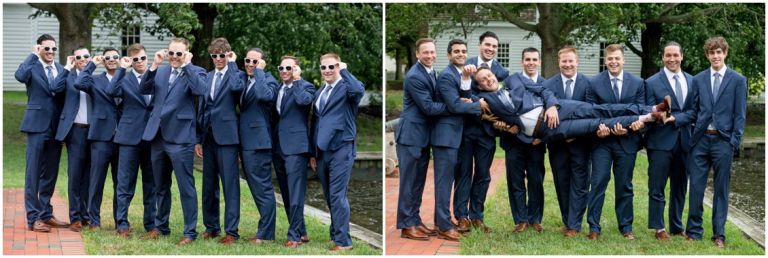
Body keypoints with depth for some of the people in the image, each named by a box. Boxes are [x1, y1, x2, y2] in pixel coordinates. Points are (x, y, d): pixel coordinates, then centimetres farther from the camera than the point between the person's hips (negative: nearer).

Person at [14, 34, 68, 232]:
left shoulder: (61, 69, 11)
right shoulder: (32, 66, -2)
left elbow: (60, 91, 4)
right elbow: (20, 76, -25)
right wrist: (33, 55, -17)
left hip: (56, 127, 5)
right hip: (37, 126, -5)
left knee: (50, 173, 12)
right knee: (33, 173, -2)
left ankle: (46, 214, 21)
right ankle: (33, 218, 1)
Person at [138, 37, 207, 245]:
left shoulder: (195, 72, -3)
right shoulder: (160, 72, 12)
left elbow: (201, 91, -22)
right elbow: (143, 90, 3)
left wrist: (186, 65, -18)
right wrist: (154, 65, -6)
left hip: (180, 138, -6)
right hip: (158, 136, 6)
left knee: (186, 187, -4)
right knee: (160, 187, 17)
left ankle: (190, 232, 4)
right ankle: (160, 226, 30)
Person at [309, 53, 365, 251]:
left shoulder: (346, 87, -5)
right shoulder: (320, 93, 16)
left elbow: (359, 91, -30)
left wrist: (344, 71, -19)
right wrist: (313, 152, 17)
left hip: (341, 149, -7)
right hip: (322, 150, 7)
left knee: (337, 196, -9)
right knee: (329, 196, 12)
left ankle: (343, 241, -3)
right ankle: (336, 233, 23)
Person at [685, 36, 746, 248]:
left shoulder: (738, 80, 2)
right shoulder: (698, 80, 9)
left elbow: (740, 114, 1)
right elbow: (693, 110, 12)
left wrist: (734, 141, -6)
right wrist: (691, 135, 3)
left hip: (723, 140, -2)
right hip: (700, 139, 2)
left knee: (721, 189, 4)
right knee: (696, 186, 1)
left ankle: (719, 234, 10)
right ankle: (694, 231, 10)